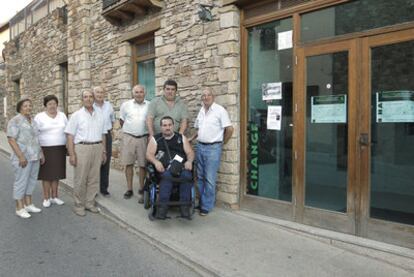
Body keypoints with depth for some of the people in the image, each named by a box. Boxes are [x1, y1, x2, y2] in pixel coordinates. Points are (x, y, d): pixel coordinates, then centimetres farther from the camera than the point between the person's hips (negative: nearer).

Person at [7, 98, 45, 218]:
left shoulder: (32, 121, 12)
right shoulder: (15, 121, -11)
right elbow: (11, 140, -16)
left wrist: (41, 153, 13)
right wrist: (21, 156, -22)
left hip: (34, 157, 8)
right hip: (23, 157, -8)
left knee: (31, 181, 12)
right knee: (21, 182, -1)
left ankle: (28, 204, 22)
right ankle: (19, 208, 9)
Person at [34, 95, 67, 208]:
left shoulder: (62, 116, 5)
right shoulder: (39, 117, -5)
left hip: (59, 149, 3)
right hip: (45, 149, -3)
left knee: (56, 173, 9)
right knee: (47, 174, 3)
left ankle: (54, 197, 19)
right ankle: (46, 198, 15)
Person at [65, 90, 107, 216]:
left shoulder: (100, 116, 12)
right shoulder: (76, 115, 0)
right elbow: (70, 136, -4)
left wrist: (104, 151, 12)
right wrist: (72, 154, -10)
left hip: (97, 148, 4)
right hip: (82, 148, -4)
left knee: (94, 178, 8)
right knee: (80, 179, 0)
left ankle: (90, 203, 19)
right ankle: (79, 205, 12)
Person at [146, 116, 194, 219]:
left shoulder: (181, 138, 22)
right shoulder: (155, 139, 18)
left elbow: (190, 152, 14)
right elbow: (149, 154, 7)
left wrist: (189, 161, -9)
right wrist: (156, 162, -15)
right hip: (163, 168, -1)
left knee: (186, 175, -32)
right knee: (167, 175, -36)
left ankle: (184, 206, -28)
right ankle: (163, 206, -33)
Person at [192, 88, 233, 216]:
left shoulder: (220, 110, -9)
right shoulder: (201, 111, 12)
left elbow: (229, 129, -11)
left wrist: (222, 142, -2)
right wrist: (191, 138, 12)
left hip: (213, 148, -7)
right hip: (200, 146, 7)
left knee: (209, 179, -3)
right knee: (200, 177, 13)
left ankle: (206, 206, 7)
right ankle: (201, 201, 26)